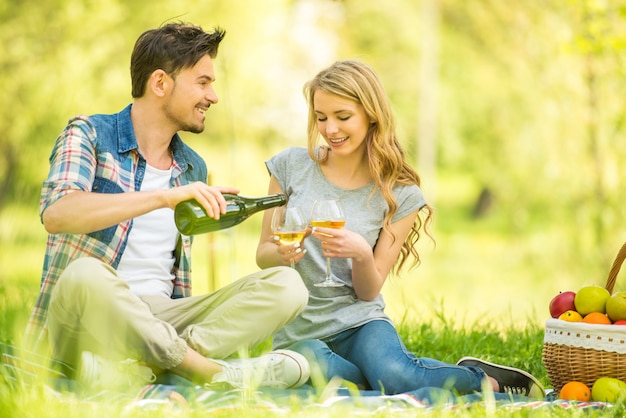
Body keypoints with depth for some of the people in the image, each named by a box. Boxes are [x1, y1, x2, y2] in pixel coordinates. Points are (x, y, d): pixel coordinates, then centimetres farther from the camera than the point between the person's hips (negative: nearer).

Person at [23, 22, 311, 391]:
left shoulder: (193, 169, 18)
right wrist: (164, 197, -29)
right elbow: (56, 213, -21)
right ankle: (214, 372, -29)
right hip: (89, 323, -6)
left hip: (160, 321, 6)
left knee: (287, 284, -15)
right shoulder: (88, 134, 0)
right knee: (84, 275, -40)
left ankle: (137, 367, -33)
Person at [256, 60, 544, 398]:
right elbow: (263, 253, 6)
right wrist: (281, 253, -18)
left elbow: (369, 291, 0)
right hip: (299, 331, 1)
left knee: (395, 378, -34)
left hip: (359, 322, -1)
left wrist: (361, 253, -23)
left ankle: (487, 379, -4)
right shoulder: (291, 165, 0)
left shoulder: (399, 195, -2)